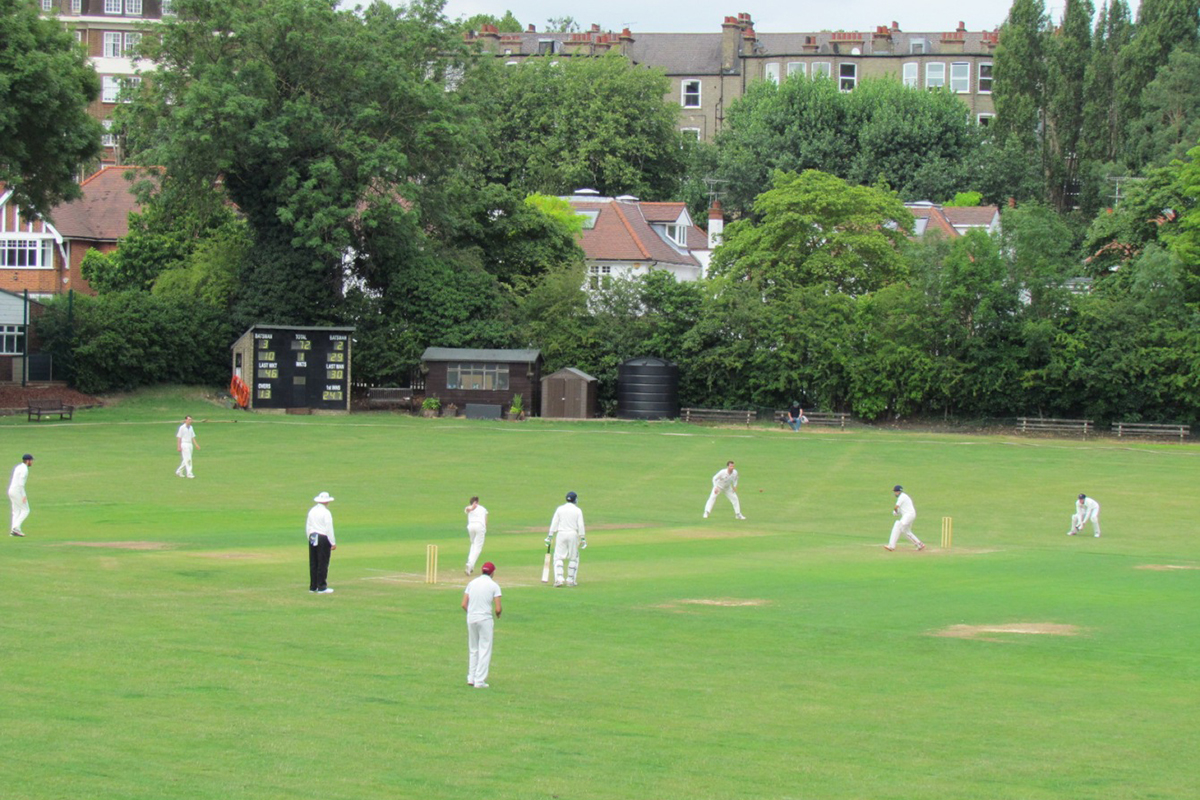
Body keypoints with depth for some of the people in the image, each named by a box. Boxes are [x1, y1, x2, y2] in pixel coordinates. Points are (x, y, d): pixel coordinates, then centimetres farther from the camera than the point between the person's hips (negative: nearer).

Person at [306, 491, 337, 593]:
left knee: (313, 563, 10)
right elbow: (329, 529, -13)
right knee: (323, 563, -3)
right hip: (323, 539, -7)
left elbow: (307, 527, 14)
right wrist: (333, 543, -9)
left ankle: (313, 586, 13)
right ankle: (321, 587, -3)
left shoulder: (311, 511, 9)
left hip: (312, 538, 7)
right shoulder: (326, 512, -12)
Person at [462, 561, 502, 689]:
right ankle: (480, 681, -1)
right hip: (485, 619, -4)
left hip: (471, 619, 4)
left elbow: (464, 604, 3)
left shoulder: (472, 583, 6)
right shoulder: (494, 585, -6)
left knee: (473, 649, 17)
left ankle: (471, 678, 18)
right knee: (485, 650, 2)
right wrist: (497, 614, 11)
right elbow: (498, 609, -11)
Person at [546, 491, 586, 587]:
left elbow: (554, 524, 1)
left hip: (561, 534, 0)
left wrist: (550, 536, 3)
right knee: (573, 558, 11)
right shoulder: (577, 510, 0)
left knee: (558, 557, 2)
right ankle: (571, 580, 9)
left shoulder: (560, 509, 3)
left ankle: (558, 578, -15)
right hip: (573, 534, 0)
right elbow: (580, 526, -4)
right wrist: (583, 539, 0)